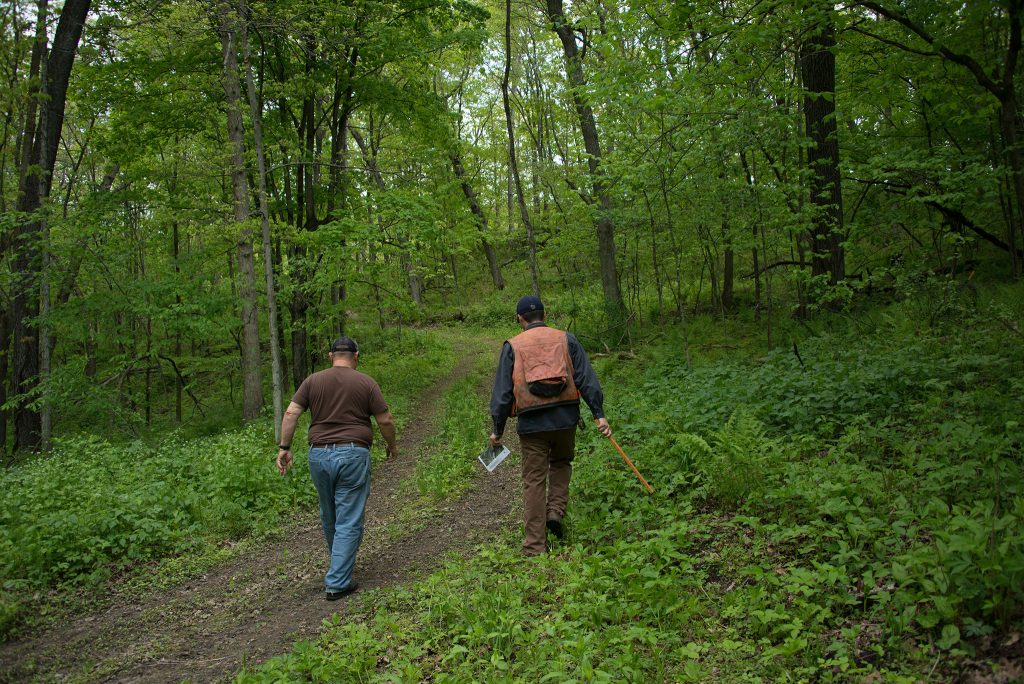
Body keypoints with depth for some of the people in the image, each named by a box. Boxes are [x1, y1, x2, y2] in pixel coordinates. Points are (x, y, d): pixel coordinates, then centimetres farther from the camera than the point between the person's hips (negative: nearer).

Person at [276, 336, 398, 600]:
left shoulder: (313, 381, 6)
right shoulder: (366, 383, -1)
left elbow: (291, 413, -2)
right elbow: (385, 420, -1)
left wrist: (284, 447, 3)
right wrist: (392, 445, 15)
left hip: (319, 455, 4)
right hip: (353, 455, -4)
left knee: (329, 517, 21)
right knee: (349, 522, 3)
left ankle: (340, 566, 41)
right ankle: (337, 583, 2)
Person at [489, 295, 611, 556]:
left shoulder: (512, 346, 4)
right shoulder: (566, 340, 7)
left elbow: (502, 392, 2)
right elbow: (587, 380, 0)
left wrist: (497, 429, 7)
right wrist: (599, 414, 0)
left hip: (531, 424, -1)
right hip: (565, 419, 2)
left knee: (534, 481, 6)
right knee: (561, 462, 28)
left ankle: (534, 546, 8)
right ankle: (556, 511, 10)